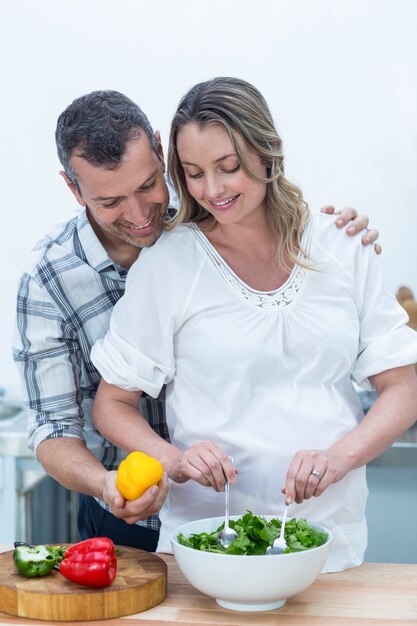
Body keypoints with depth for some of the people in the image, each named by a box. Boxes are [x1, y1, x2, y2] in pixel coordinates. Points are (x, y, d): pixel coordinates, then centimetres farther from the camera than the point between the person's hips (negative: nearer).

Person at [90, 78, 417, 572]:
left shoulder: (342, 251, 5)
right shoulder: (166, 264, 0)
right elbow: (112, 405, 5)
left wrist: (338, 457, -12)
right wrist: (174, 461, -13)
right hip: (206, 540, -1)